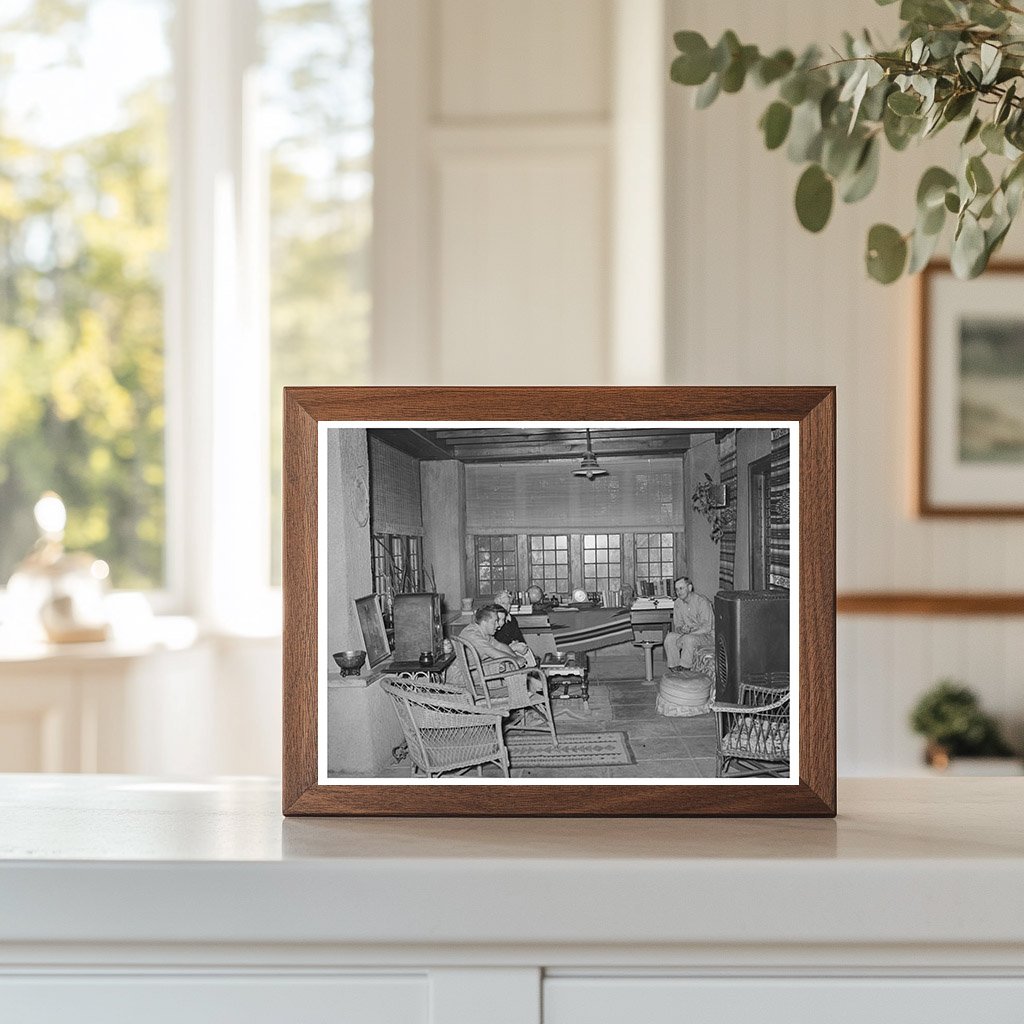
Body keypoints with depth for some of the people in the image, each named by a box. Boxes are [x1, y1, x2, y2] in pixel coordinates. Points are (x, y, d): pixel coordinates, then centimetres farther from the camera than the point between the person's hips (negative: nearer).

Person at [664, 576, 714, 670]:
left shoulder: (702, 601, -17)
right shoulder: (678, 603, 3)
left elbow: (707, 628, -21)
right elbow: (677, 625, 6)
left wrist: (690, 631, -30)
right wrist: (681, 629, -19)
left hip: (707, 635, -6)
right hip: (688, 634, 6)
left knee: (689, 639, -36)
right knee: (669, 638, -19)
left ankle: (684, 669, -30)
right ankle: (675, 668, -17)